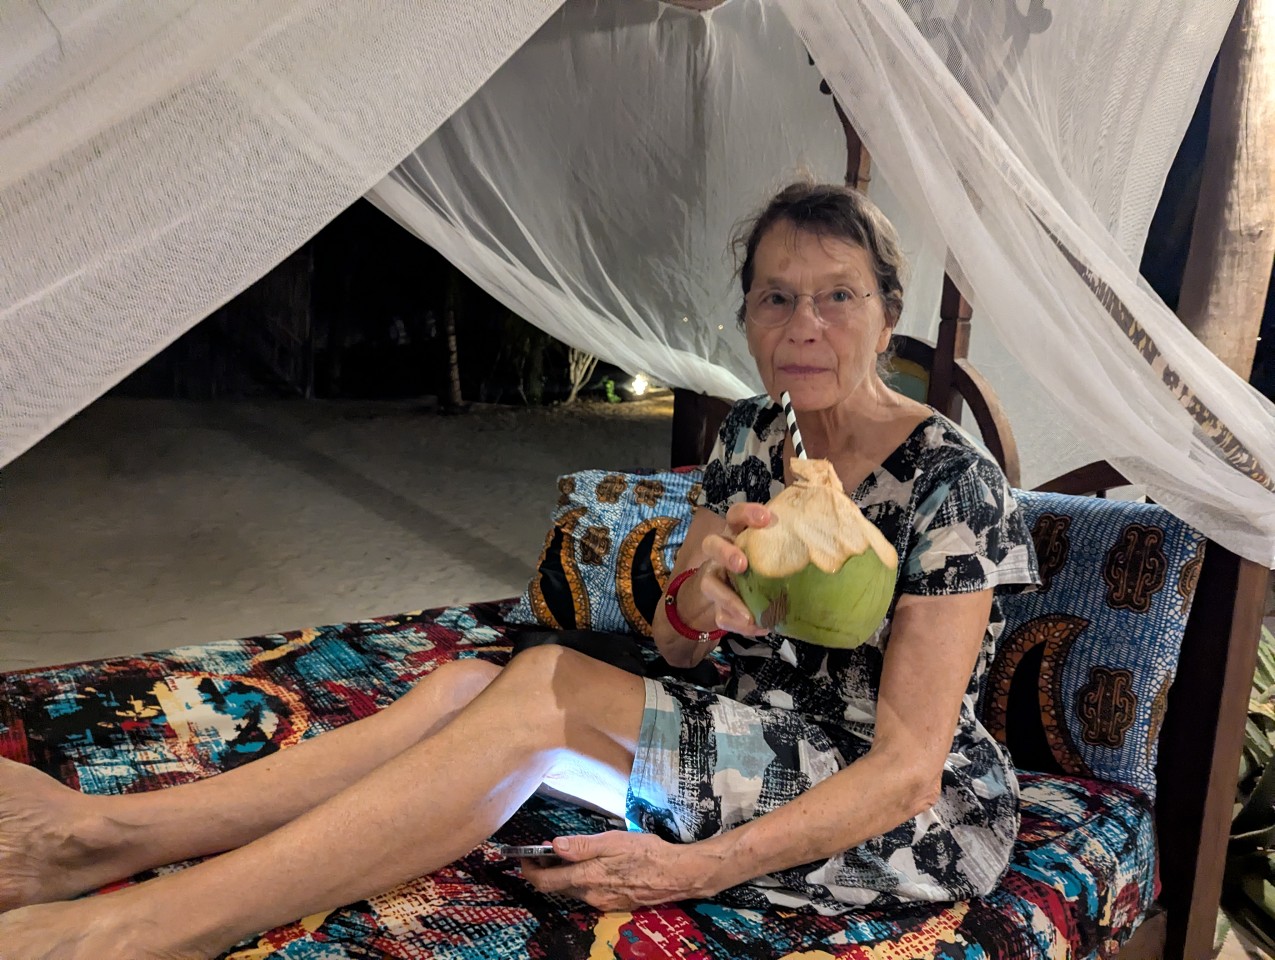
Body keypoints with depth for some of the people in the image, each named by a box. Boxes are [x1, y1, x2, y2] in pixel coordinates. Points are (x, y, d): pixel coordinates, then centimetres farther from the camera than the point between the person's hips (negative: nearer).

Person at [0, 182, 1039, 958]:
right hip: (768, 739, 6)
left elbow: (908, 769, -22)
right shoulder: (751, 435, 2)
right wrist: (697, 600, -23)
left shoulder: (951, 481, -18)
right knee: (470, 684, -18)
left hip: (921, 817, -6)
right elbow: (674, 645, 3)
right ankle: (97, 832, -17)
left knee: (548, 685, -29)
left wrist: (692, 867, -30)